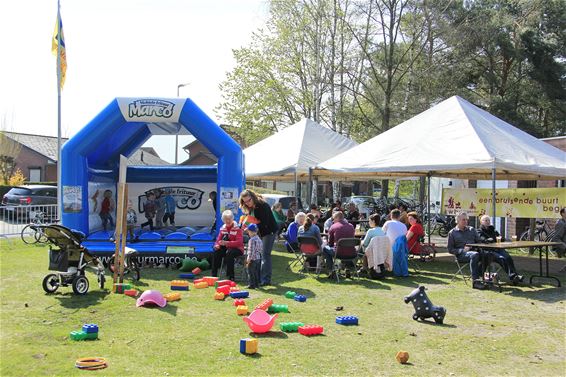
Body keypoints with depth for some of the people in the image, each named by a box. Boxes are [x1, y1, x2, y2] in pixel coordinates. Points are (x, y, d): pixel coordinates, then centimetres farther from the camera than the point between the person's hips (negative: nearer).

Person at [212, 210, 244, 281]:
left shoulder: (238, 228, -11)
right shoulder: (222, 228, 7)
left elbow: (239, 242, -23)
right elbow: (218, 240, 7)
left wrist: (226, 243, -36)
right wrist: (217, 245, -19)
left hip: (237, 249, -5)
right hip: (226, 248, 5)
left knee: (229, 253, -36)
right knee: (216, 252, -22)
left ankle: (231, 276, -30)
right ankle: (214, 275, -15)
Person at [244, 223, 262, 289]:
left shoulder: (252, 240, -19)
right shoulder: (259, 239, 8)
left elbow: (251, 251, -21)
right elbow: (261, 249, 15)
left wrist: (248, 260, -17)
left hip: (253, 259, -9)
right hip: (258, 258, 9)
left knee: (251, 273, 1)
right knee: (256, 272, 16)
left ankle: (252, 285, 5)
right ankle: (257, 284, 23)